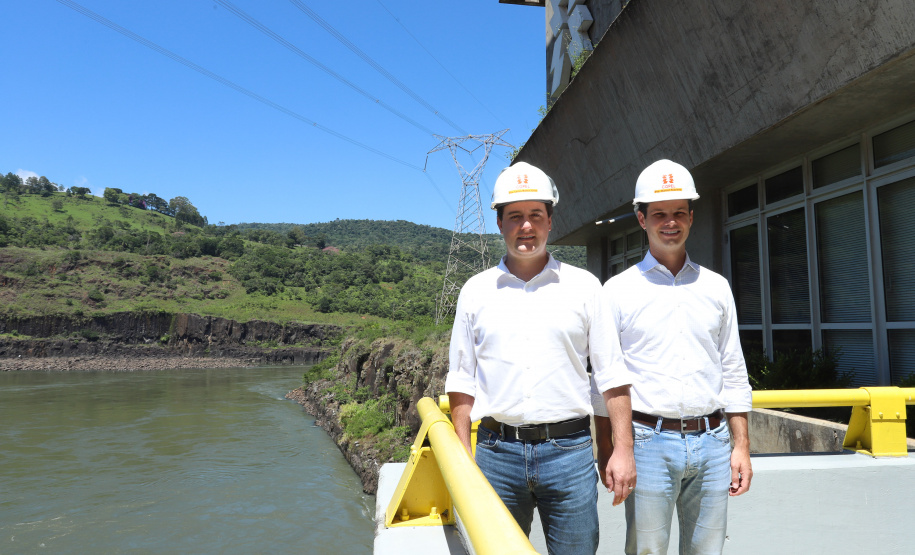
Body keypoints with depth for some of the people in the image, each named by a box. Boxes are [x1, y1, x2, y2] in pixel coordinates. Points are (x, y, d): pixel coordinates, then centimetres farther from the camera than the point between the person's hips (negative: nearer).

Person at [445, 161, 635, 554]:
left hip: (569, 450, 0)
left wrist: (623, 448, -2)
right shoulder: (476, 291, 6)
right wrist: (463, 460, 3)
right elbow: (461, 382, 8)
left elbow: (612, 375, 5)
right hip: (497, 452, 1)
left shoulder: (584, 286, 5)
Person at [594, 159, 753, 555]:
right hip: (649, 441, -3)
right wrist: (605, 452, -3)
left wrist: (741, 446, 8)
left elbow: (733, 373, 13)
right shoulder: (618, 290, 0)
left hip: (712, 442, 3)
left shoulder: (716, 287, 10)